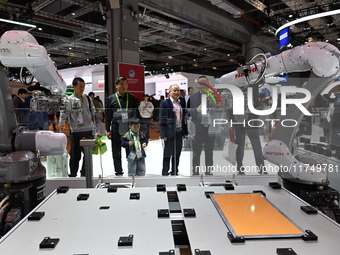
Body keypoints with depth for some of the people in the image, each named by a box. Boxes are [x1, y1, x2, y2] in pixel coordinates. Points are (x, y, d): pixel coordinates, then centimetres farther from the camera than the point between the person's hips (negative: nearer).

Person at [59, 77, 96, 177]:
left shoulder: (88, 99, 7)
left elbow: (93, 113, 14)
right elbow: (63, 116, -4)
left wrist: (94, 126, 11)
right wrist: (61, 131, -11)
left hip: (88, 131, 4)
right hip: (75, 132, -3)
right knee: (75, 156, 2)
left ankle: (84, 174, 27)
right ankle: (73, 175, 17)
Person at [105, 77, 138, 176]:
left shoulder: (131, 98, 9)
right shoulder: (111, 98, 5)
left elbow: (135, 113, 11)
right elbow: (108, 116, 5)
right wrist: (108, 130, 0)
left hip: (130, 128, 1)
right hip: (116, 129, 0)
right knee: (117, 152, 7)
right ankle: (118, 172, 20)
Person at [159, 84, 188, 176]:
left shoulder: (181, 103, 13)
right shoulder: (164, 103, -5)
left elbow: (183, 119, 16)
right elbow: (162, 120, -8)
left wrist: (185, 132, 10)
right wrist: (163, 134, -14)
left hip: (179, 133, 6)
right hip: (170, 133, -5)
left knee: (177, 155, 13)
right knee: (167, 155, 4)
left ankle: (175, 172, 26)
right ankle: (165, 173, 16)